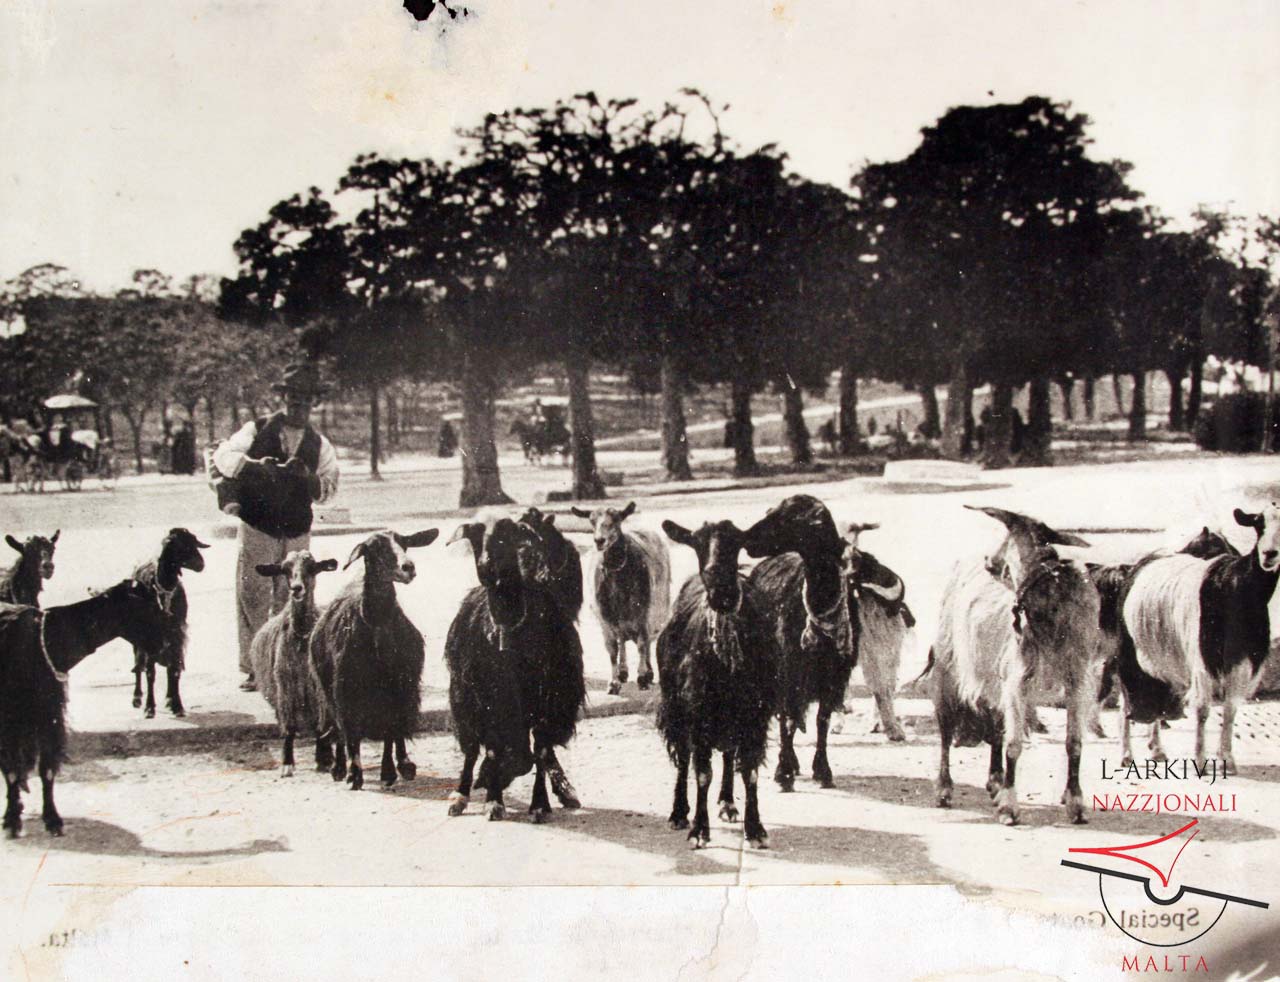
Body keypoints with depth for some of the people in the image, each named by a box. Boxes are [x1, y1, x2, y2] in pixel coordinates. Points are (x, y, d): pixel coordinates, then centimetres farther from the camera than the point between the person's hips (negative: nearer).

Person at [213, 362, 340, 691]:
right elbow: (223, 455, -9)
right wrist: (255, 466, -26)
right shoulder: (257, 430, 2)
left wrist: (306, 478, -17)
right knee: (253, 596, -6)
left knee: (291, 600, 5)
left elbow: (329, 487, 3)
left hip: (297, 531, 3)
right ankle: (253, 668, -2)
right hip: (257, 527, -3)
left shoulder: (319, 444, 9)